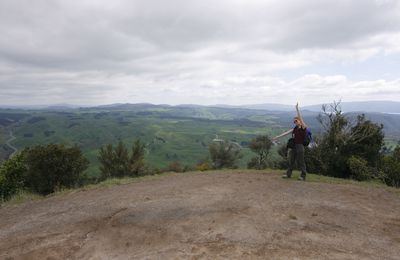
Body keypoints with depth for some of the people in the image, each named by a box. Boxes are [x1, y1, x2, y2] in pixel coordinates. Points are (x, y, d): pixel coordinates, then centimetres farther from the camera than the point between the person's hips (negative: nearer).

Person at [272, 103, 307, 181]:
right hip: (293, 146, 7)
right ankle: (288, 174, 21)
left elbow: (300, 118, -18)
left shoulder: (303, 127, -6)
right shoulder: (295, 129, 13)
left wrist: (297, 108, -21)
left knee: (300, 161, -1)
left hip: (300, 146, -7)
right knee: (291, 160, 12)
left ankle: (303, 175, 10)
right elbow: (286, 133, 14)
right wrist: (277, 137, 13)